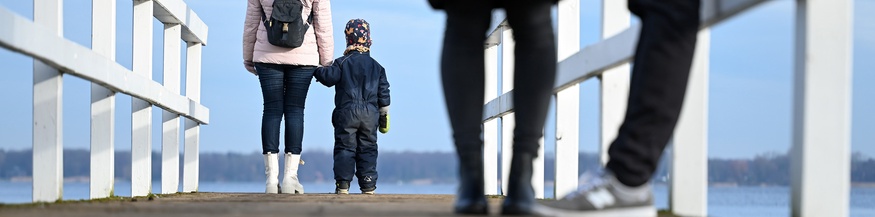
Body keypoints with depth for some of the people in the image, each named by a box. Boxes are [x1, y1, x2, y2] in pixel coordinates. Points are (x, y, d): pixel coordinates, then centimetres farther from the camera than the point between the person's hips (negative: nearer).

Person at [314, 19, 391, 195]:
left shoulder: (342, 62, -1)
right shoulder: (377, 67, 11)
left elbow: (329, 77, -11)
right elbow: (383, 93, 11)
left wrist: (318, 71, 10)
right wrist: (384, 114, 17)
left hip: (347, 113, -3)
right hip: (370, 114, 3)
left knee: (344, 148, 1)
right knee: (368, 149, 7)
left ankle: (343, 184, -5)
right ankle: (368, 185, 4)